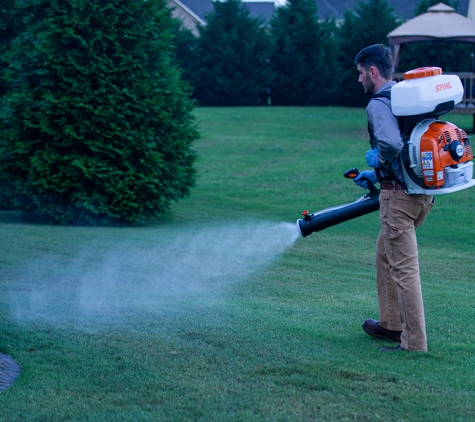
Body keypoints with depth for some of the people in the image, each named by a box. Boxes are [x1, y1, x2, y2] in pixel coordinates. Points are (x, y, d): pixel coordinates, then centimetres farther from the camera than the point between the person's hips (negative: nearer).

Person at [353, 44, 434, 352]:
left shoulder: (379, 104, -12)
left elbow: (392, 144, -29)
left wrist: (376, 158, -8)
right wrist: (377, 174, 26)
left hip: (399, 196, -9)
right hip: (423, 193, 9)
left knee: (404, 268, -5)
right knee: (386, 253, 24)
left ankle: (415, 343, -2)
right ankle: (392, 324, 32)